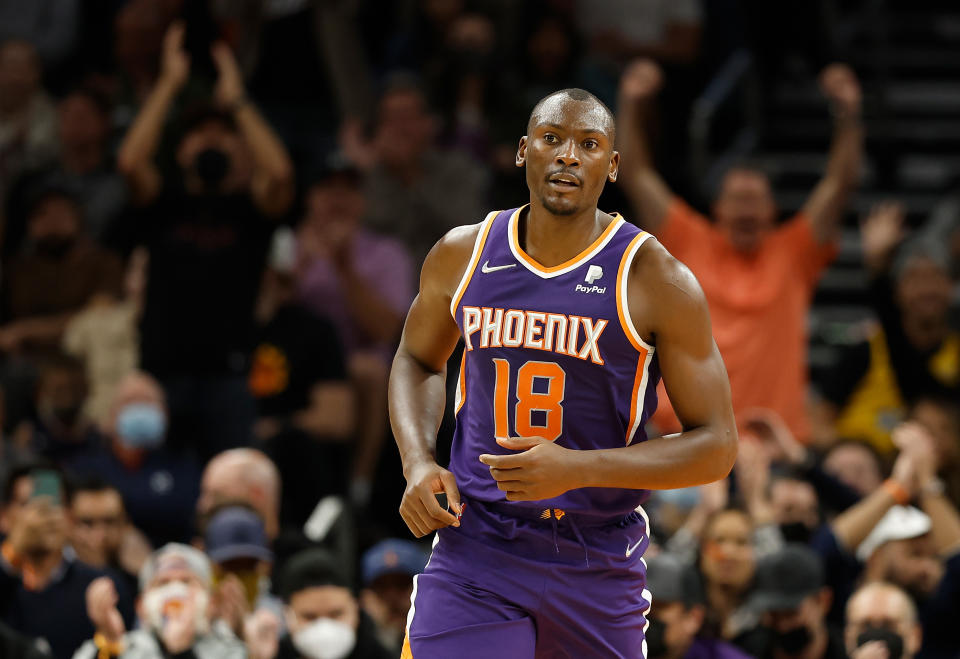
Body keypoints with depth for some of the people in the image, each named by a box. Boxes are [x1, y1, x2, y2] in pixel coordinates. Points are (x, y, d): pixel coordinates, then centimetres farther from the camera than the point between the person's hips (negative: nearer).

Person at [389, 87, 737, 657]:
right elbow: (419, 359, 22)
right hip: (475, 547, 1)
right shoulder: (462, 256, 1)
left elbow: (716, 447, -8)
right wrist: (418, 464, 1)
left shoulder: (659, 282, -9)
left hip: (600, 562, -1)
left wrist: (579, 469, -22)